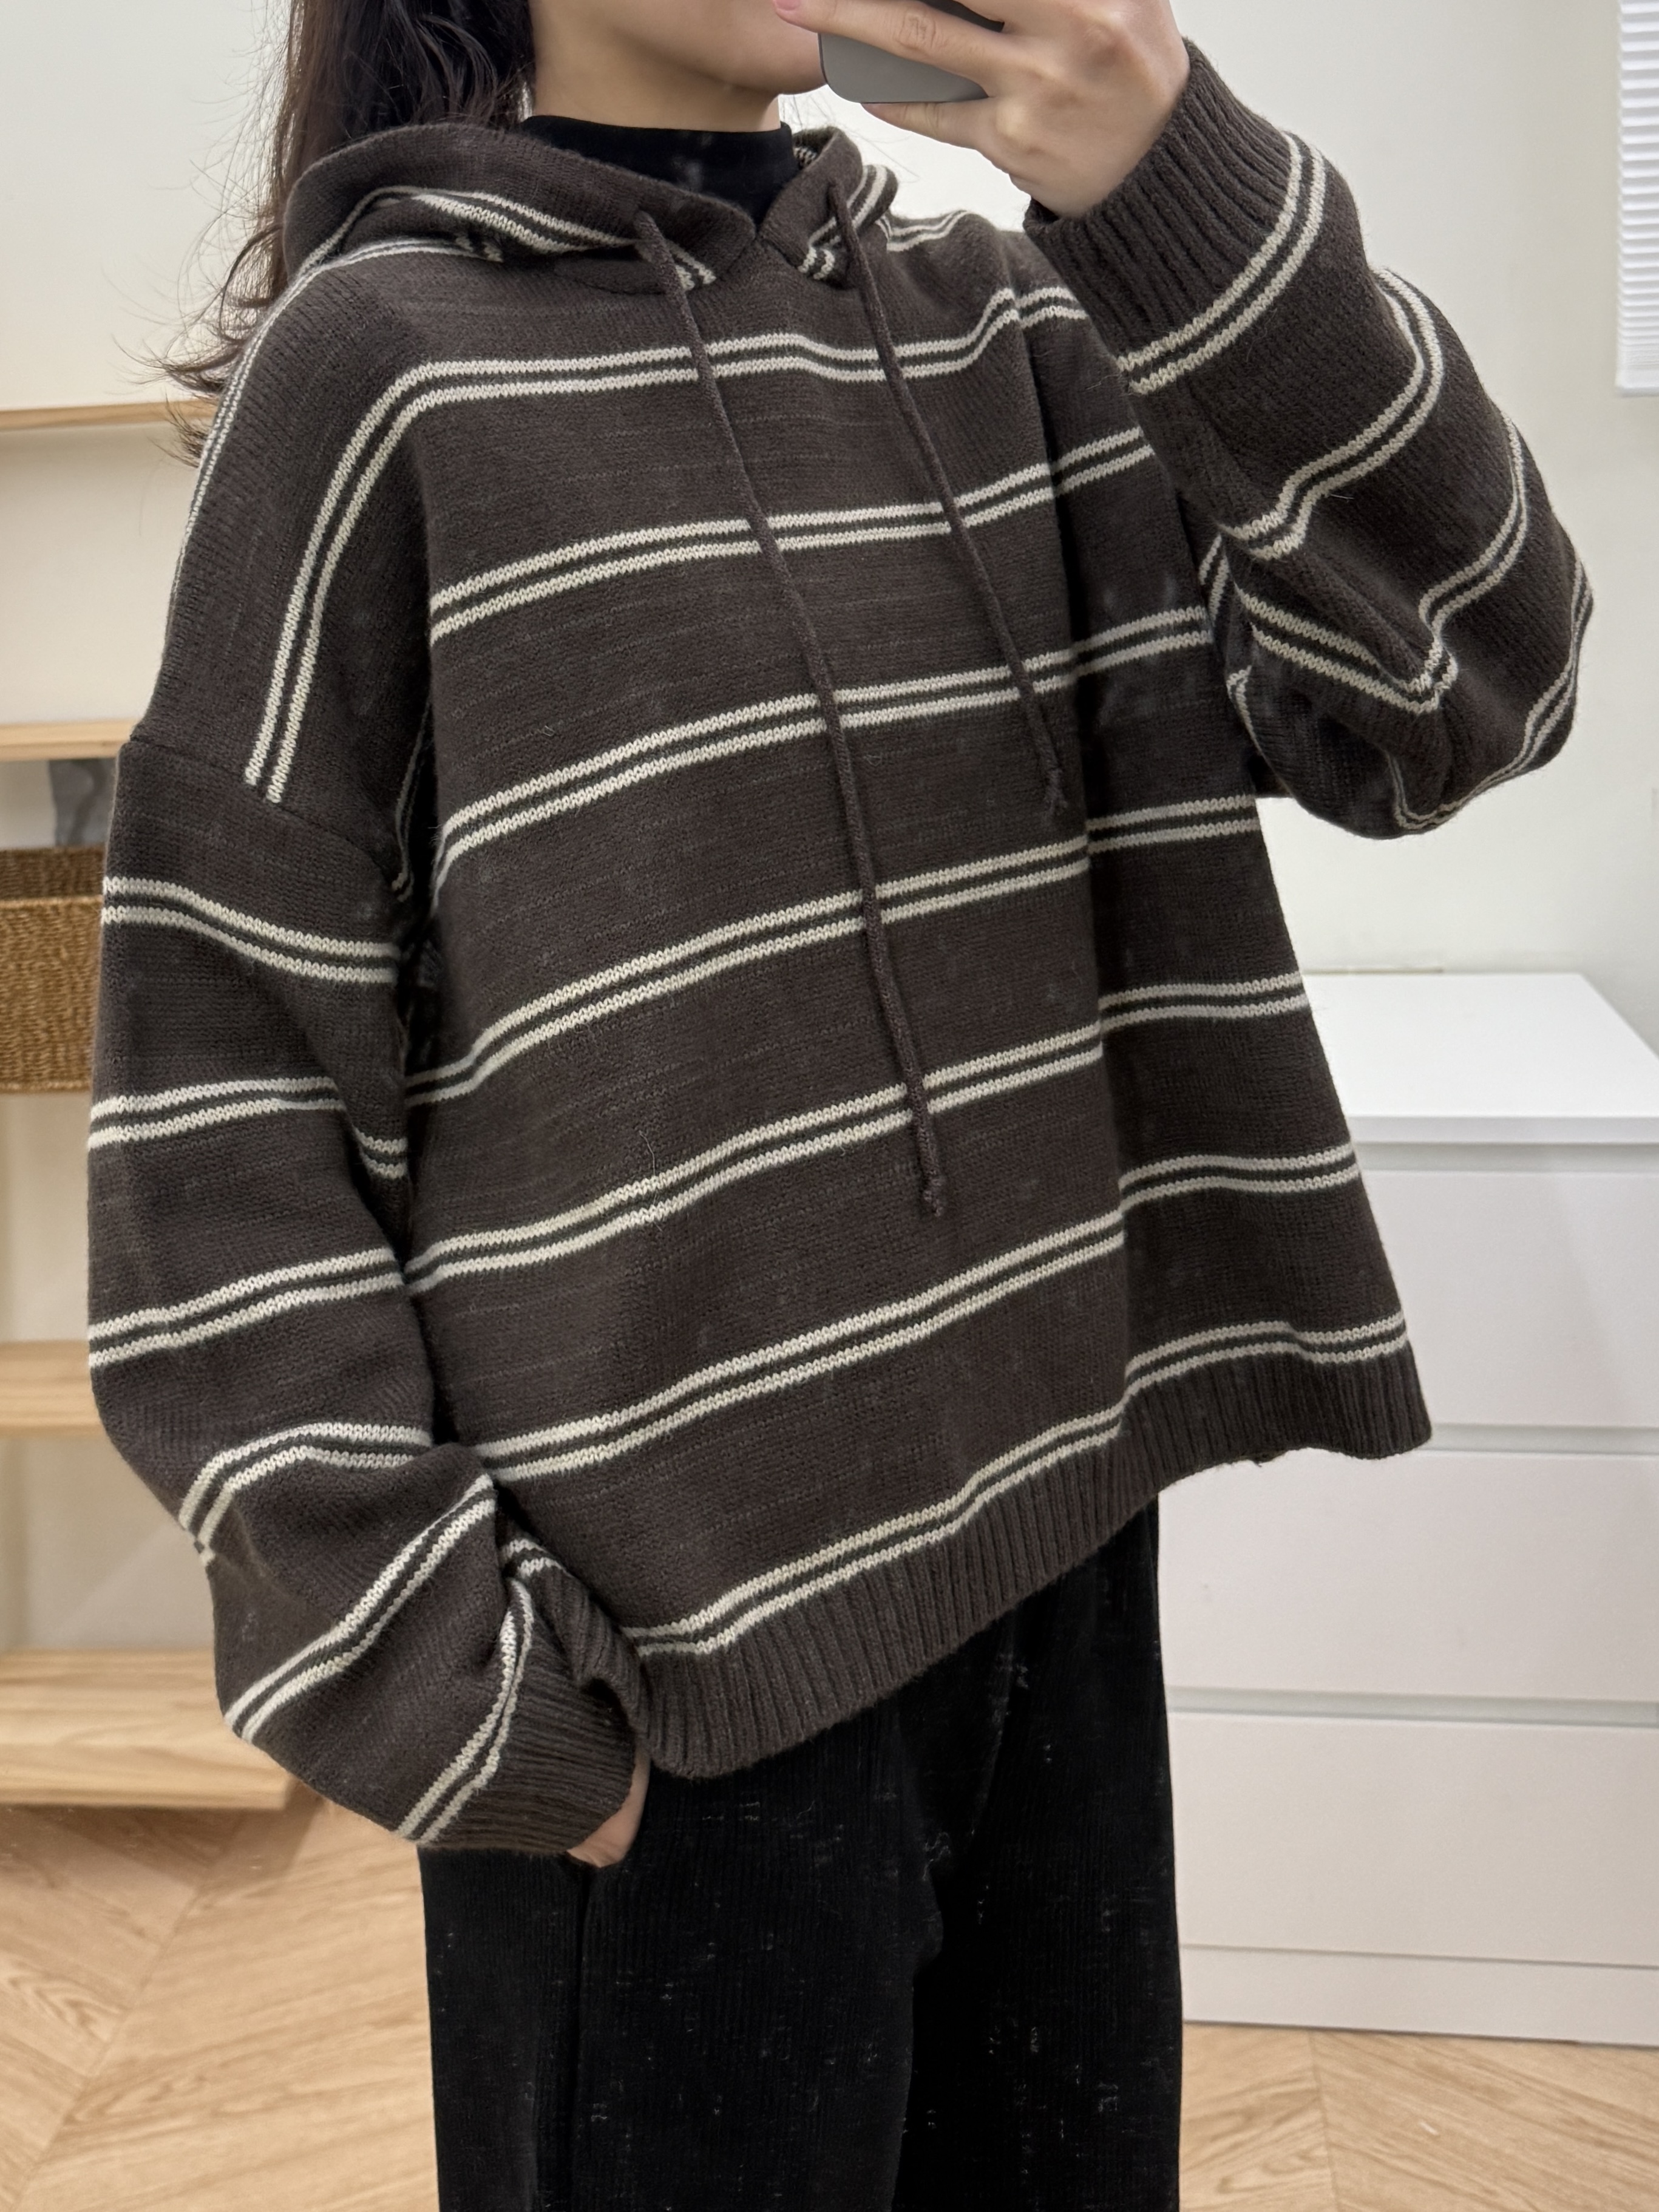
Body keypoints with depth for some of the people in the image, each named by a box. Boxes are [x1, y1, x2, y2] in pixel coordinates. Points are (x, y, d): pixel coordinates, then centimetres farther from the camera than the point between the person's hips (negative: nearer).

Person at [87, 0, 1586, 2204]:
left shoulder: (1014, 330, 6)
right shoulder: (377, 363, -6)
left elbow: (1465, 680, -5)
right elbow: (222, 1084, -8)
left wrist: (1187, 197, -17)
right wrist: (443, 1679, -10)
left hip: (1055, 1541, 5)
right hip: (663, 1654, -4)